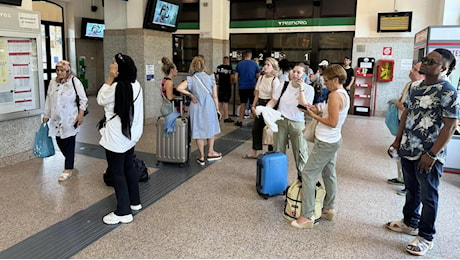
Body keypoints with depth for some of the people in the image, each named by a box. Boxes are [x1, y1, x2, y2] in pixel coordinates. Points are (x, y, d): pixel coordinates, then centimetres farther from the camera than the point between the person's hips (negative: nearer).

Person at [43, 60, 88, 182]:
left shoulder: (75, 81, -8)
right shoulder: (53, 82, 8)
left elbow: (83, 100, -7)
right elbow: (48, 99, 16)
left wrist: (80, 115, -13)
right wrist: (46, 115, 17)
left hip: (70, 119, -5)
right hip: (56, 119, 6)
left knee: (69, 144, -3)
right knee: (60, 142, 10)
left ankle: (68, 169, 6)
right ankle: (70, 161, 33)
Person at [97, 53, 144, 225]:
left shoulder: (116, 87, -23)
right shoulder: (136, 85, 3)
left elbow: (101, 100, -5)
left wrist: (110, 79, -9)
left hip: (116, 137, -9)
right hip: (130, 134, 9)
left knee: (117, 174, 2)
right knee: (129, 168, 20)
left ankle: (123, 212, 10)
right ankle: (135, 202, 33)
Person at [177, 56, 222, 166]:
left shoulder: (191, 79, -7)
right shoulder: (211, 78, -3)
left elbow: (179, 88, -22)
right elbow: (215, 96, -1)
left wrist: (190, 95, -9)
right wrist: (217, 109, 9)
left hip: (197, 107, -1)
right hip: (210, 107, 1)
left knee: (199, 131, 10)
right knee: (211, 129, 20)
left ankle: (202, 157, 17)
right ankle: (210, 153, 28)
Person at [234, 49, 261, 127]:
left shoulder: (239, 64, 1)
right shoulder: (254, 64, -4)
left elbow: (236, 77, 2)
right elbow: (258, 76, -3)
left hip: (242, 87, 2)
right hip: (252, 87, -2)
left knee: (243, 103, 14)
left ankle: (240, 121, 16)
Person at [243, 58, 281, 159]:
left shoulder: (275, 80, -12)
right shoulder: (261, 78, 6)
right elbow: (257, 94, 11)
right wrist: (253, 106, 4)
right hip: (260, 104, 7)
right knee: (256, 129, 9)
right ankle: (254, 152, 21)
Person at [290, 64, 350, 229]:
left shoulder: (335, 95, -19)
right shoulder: (344, 94, 10)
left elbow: (332, 122, -22)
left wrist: (313, 116, -12)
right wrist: (318, 112, 5)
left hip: (325, 143, -10)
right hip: (333, 141, 10)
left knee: (308, 174, -6)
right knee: (329, 174, 18)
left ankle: (307, 216, -3)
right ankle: (329, 209, 31)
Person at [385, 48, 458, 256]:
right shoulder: (415, 86, 7)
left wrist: (432, 155, -19)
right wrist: (397, 141, 13)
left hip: (428, 155, -7)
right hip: (408, 150, 7)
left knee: (428, 196, 8)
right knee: (411, 190, 21)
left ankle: (426, 237, 23)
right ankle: (409, 223, 40)